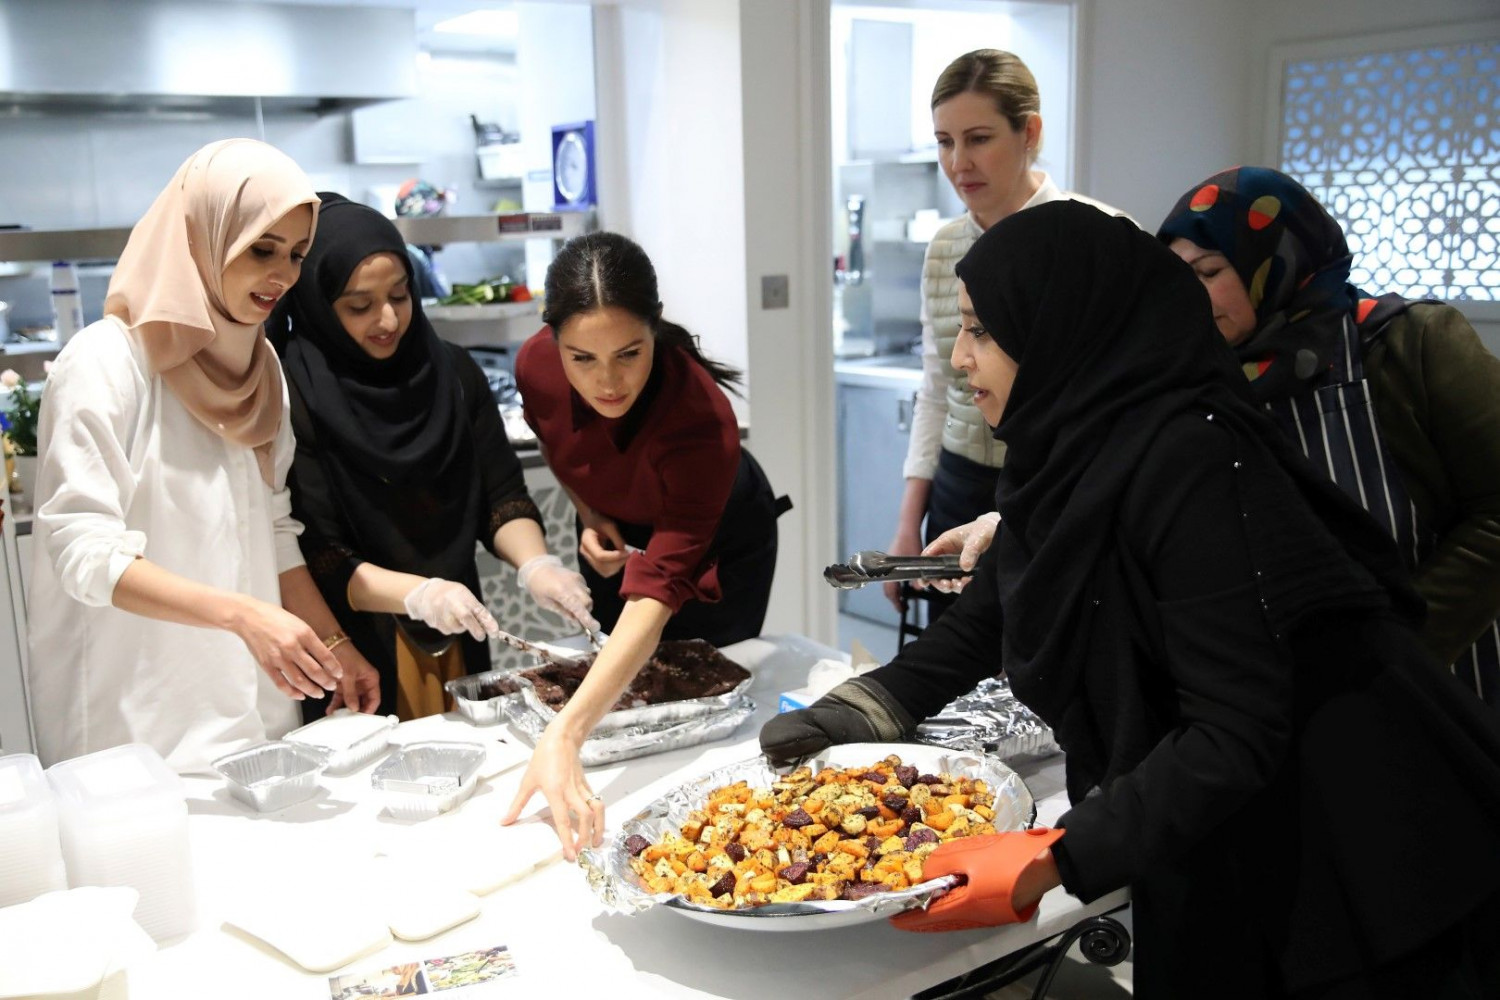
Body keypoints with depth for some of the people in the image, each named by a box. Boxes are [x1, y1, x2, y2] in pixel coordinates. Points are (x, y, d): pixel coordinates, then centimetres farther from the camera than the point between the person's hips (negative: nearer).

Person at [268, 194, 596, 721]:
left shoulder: (451, 371, 1)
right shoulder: (292, 396, -14)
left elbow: (501, 495, 2)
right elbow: (315, 556, -15)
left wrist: (534, 564, -16)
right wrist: (416, 593, -29)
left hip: (455, 648, 5)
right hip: (355, 657, -4)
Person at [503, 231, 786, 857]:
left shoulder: (703, 418, -45)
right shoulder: (537, 365, -30)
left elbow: (657, 592, -53)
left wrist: (564, 735, -63)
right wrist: (588, 514, -19)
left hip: (718, 544, -4)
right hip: (616, 531, 4)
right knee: (624, 693, 15)